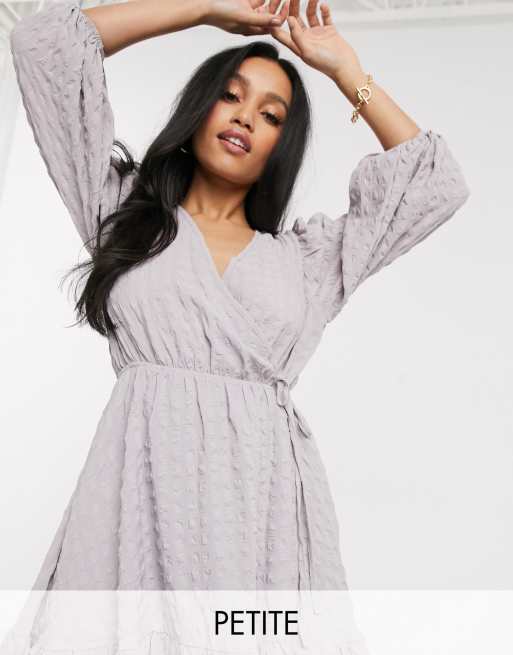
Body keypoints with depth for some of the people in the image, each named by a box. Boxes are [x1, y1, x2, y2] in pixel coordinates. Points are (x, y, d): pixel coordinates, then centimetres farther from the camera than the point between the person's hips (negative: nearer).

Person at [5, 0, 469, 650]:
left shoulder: (307, 254, 19)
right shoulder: (124, 207, 16)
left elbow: (438, 182, 17)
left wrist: (343, 67, 22)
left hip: (270, 490, 2)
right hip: (146, 475, -1)